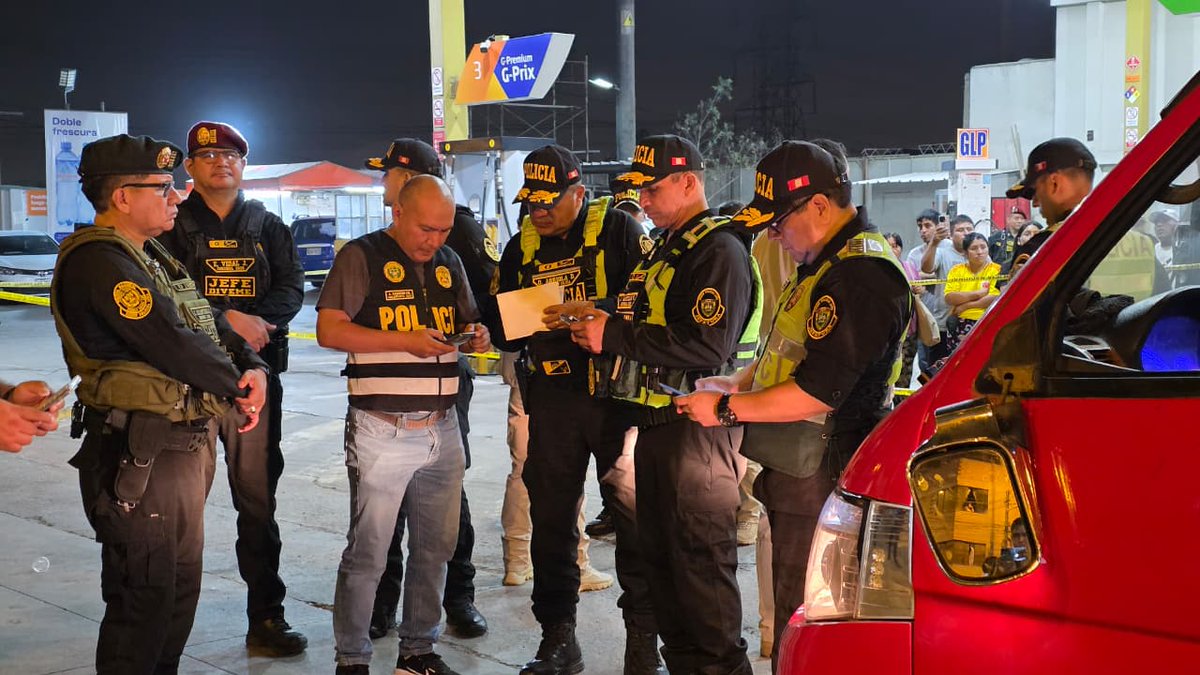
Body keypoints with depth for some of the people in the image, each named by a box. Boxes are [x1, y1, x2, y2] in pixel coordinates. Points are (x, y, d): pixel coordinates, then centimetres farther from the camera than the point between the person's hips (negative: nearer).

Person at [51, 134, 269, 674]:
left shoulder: (152, 256, 17)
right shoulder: (98, 261, -17)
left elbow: (208, 321, 17)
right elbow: (172, 344, -23)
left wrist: (252, 366, -2)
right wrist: (235, 386, -9)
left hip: (187, 443, 10)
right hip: (141, 453, -10)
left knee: (181, 584, 19)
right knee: (145, 595, -2)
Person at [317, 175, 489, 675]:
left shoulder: (450, 262, 13)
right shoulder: (362, 256, -5)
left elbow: (466, 326, 22)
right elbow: (329, 330, -11)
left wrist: (475, 337, -2)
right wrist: (405, 340, -20)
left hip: (442, 428, 6)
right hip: (382, 431, -6)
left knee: (436, 547, 12)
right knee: (367, 553, 1)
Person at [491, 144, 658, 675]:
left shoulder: (617, 228, -2)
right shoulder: (522, 247, 12)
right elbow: (503, 329, 14)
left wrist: (597, 311, -25)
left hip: (616, 390, -4)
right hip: (552, 398, 5)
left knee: (634, 518, -1)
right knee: (551, 521, 9)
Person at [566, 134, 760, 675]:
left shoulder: (720, 251, -13)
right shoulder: (663, 249, 19)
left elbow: (707, 347, -24)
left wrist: (615, 334, -20)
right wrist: (603, 330, 5)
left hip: (698, 426, -10)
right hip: (656, 422, 10)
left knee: (701, 560, -4)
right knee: (659, 554, 16)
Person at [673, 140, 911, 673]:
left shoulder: (862, 273, -19)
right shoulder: (823, 262, 16)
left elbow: (818, 390, -23)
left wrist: (727, 409, -13)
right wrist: (739, 383, 12)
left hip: (821, 475, -10)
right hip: (797, 469, 10)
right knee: (792, 609, 16)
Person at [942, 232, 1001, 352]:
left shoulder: (996, 270, 3)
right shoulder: (957, 270, 10)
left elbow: (996, 299, -10)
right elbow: (949, 298, -3)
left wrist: (965, 305, -8)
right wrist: (979, 293, -10)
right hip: (959, 327, 2)